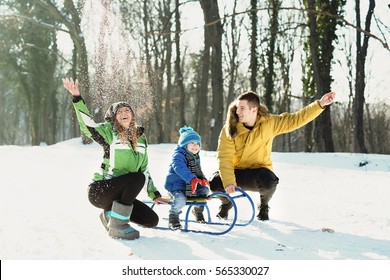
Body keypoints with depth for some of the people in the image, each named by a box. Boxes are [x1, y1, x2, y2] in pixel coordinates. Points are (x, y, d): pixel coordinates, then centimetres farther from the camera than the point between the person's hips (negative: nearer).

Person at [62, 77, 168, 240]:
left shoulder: (140, 138, 11)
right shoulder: (109, 131, -5)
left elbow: (144, 169, 17)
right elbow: (88, 126, -24)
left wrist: (154, 194, 14)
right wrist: (77, 98, -35)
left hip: (120, 194, 6)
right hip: (99, 191, -6)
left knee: (152, 220, -4)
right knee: (138, 177, -29)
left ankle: (110, 214, 14)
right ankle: (117, 226, -20)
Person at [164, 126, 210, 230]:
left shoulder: (196, 156, 14)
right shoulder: (178, 155, -16)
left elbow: (198, 170, 22)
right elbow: (180, 169, -33)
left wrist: (202, 179, -1)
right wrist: (192, 179, -47)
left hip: (190, 186, 8)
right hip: (175, 185, -8)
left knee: (205, 190, 1)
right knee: (181, 199, -34)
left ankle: (198, 210, 25)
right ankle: (173, 218, -9)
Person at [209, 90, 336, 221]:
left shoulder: (269, 123, -11)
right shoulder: (229, 129, -15)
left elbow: (295, 119, -11)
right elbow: (224, 158, -21)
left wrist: (320, 104, -20)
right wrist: (228, 182, -35)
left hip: (259, 170, 0)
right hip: (237, 172, 0)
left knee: (269, 182, -36)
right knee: (215, 184, -29)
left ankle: (264, 206, 3)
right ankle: (226, 203, 12)